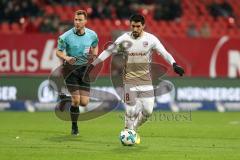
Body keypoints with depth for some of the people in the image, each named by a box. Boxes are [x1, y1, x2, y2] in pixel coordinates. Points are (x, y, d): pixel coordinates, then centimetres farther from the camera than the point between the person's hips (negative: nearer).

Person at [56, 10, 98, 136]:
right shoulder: (66, 36, -12)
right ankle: (74, 127, 12)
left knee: (84, 103, -3)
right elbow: (58, 52, -2)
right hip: (71, 69, -3)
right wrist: (66, 58, -23)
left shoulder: (92, 35, -2)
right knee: (76, 100, -12)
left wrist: (94, 54, -3)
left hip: (85, 69, 3)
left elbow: (95, 45, 19)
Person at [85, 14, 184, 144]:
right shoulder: (124, 39, -3)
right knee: (131, 111, -8)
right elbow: (107, 52, 1)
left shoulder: (151, 39, -2)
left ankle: (133, 129, 24)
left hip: (146, 80, 2)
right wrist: (92, 65, -2)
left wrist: (174, 65, -24)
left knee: (148, 110, -2)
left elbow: (164, 53, -6)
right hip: (130, 80, -2)